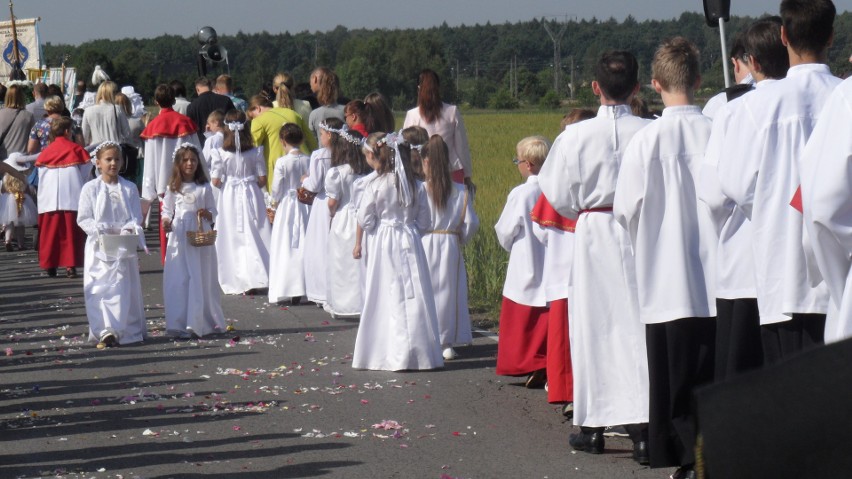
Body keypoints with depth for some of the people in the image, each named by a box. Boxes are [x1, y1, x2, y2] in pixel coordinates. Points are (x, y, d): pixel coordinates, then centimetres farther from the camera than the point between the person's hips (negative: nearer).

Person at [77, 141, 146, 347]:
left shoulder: (129, 188, 5)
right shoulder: (90, 188, 0)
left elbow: (136, 216, 3)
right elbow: (83, 218, -2)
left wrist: (129, 229, -17)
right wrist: (100, 230, -16)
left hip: (124, 247, 1)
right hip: (99, 247, -1)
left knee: (123, 289, 1)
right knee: (99, 289, -7)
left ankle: (127, 330, 7)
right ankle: (105, 331, -9)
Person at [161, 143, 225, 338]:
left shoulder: (204, 188, 6)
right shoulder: (173, 188, 7)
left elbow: (213, 214, 9)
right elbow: (167, 210, 10)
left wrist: (206, 214, -12)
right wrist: (166, 221, -10)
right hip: (179, 238, 0)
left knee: (200, 280, 1)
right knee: (178, 280, -3)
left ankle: (199, 322, 9)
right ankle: (178, 324, -2)